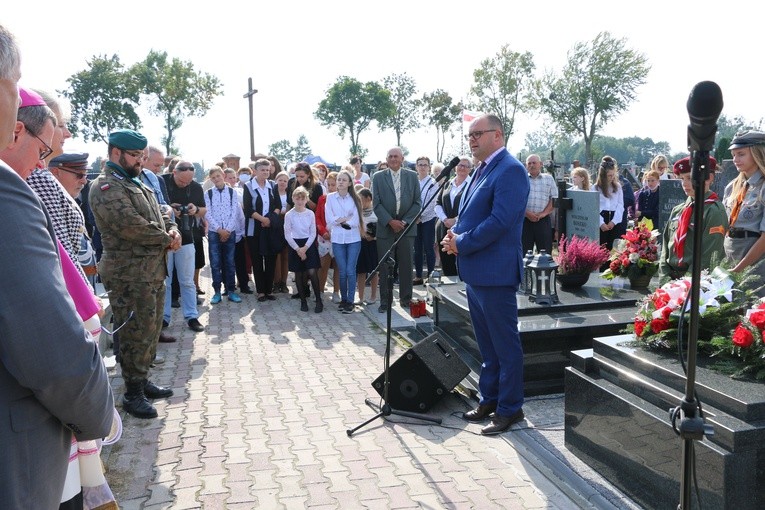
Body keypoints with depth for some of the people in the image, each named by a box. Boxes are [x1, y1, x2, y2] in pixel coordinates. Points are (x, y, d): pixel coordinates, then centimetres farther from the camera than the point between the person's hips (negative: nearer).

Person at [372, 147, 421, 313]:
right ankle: (385, 300, 12)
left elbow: (417, 203, 3)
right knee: (385, 265, 2)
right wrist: (390, 221, -12)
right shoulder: (378, 177, 4)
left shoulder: (412, 176, 6)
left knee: (406, 265, 5)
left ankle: (406, 299, 17)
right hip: (385, 227, -1)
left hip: (407, 227, 1)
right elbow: (376, 203, -2)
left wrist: (404, 221, -8)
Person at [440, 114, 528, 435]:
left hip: (495, 273, -10)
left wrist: (461, 244, -16)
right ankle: (489, 400, 31)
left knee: (505, 345, 3)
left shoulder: (510, 170, -14)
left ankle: (510, 409, 15)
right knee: (486, 344, 19)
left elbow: (500, 221, -23)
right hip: (475, 271, 10)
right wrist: (454, 235, 1)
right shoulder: (482, 170, 16)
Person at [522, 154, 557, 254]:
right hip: (525, 220, -1)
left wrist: (544, 213, -8)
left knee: (545, 251, 0)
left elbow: (554, 199, 7)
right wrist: (526, 213, -11)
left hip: (543, 220, 1)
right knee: (524, 250, 1)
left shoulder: (548, 179, 13)